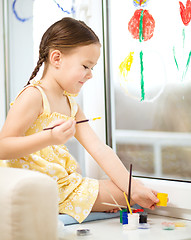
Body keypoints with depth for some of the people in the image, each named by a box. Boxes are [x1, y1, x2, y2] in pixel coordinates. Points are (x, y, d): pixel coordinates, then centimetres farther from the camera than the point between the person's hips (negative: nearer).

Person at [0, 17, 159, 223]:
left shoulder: (70, 105, 14)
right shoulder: (33, 96, -13)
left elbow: (100, 150, 7)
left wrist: (134, 189, -2)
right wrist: (49, 138, -34)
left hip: (64, 183, 9)